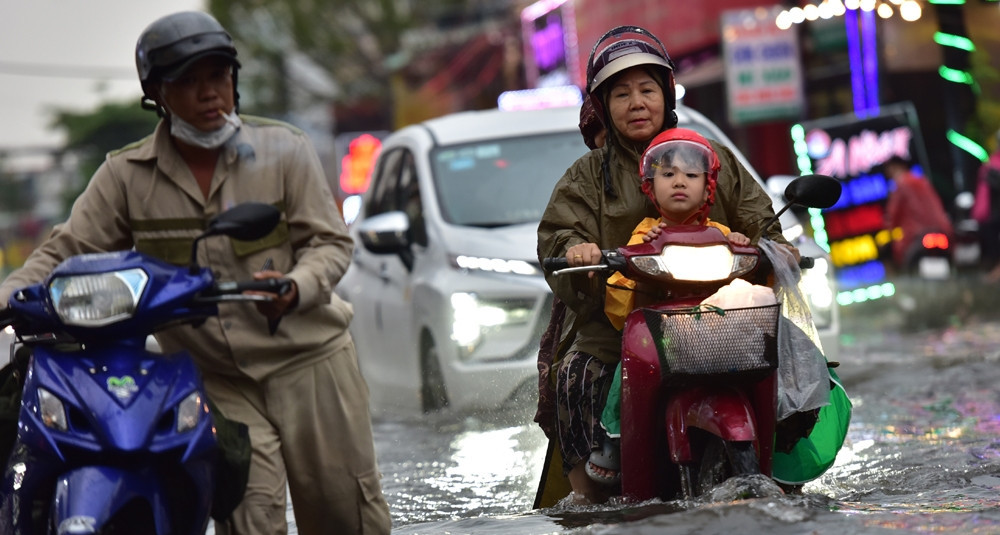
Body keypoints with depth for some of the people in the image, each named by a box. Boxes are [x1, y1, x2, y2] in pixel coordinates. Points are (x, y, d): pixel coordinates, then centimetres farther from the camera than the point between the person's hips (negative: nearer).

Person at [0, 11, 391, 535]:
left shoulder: (283, 148, -1)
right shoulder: (126, 175, 2)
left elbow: (330, 241, -1)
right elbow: (66, 252, 3)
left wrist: (295, 287, -22)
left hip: (308, 362, 0)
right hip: (216, 385, 0)